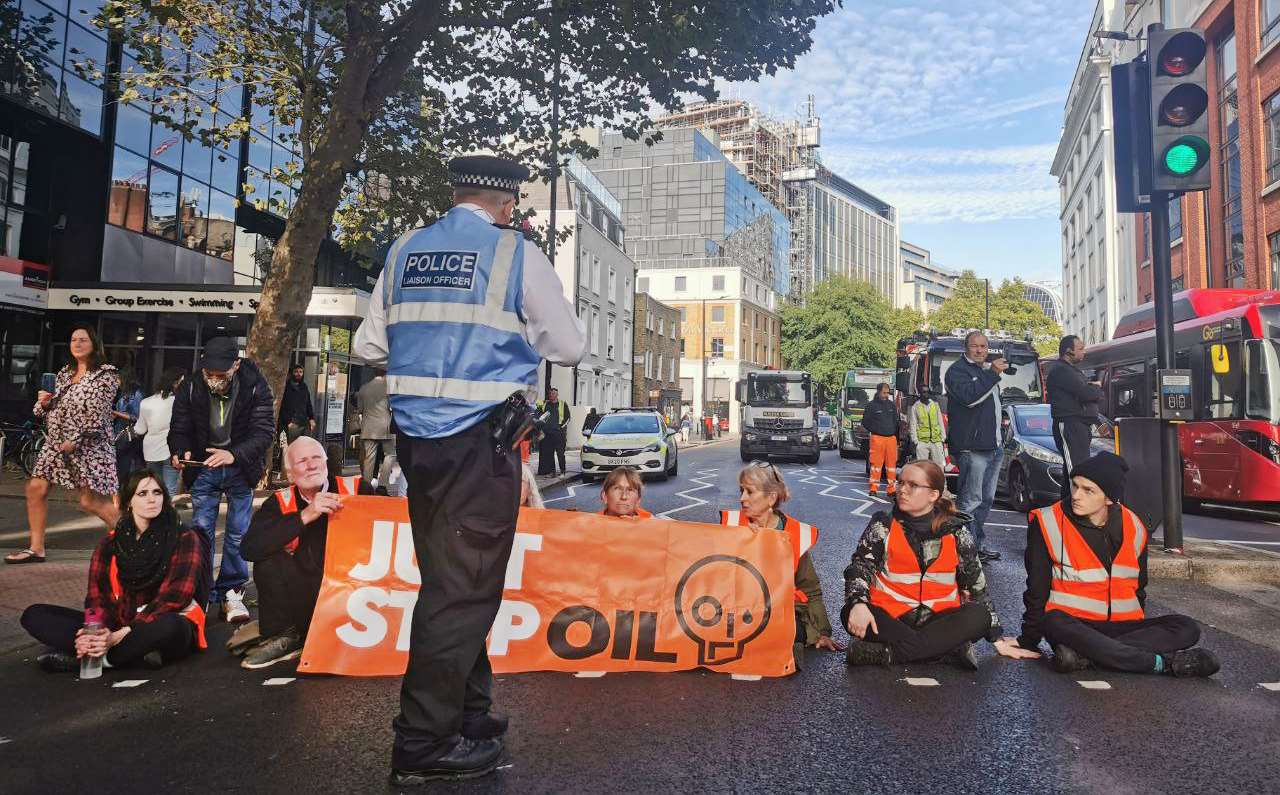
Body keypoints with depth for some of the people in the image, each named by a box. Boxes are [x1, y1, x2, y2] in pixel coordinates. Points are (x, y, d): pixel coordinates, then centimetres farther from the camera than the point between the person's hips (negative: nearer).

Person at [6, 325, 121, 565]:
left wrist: (75, 440, -19)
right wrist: (44, 402, -2)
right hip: (56, 441, 8)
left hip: (87, 444, -8)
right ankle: (36, 548, 13)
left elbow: (96, 413, -16)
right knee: (35, 488, 2)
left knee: (91, 501, -9)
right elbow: (53, 409, 21)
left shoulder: (105, 375, -8)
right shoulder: (64, 373, 15)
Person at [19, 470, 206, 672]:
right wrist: (97, 632, -21)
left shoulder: (184, 539, -4)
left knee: (168, 626, -39)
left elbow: (174, 597, -13)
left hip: (164, 625, -5)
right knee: (34, 615, -7)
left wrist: (120, 635, -24)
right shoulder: (109, 544, 10)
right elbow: (97, 595, 2)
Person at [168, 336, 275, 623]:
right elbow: (179, 429, -5)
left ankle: (231, 592, 17)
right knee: (200, 531, 3)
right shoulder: (190, 387, -15)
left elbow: (263, 431, -23)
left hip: (240, 468, -1)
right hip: (203, 466, 1)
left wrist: (233, 454, -39)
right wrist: (180, 452, -28)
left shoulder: (255, 386, -21)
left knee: (238, 533, 3)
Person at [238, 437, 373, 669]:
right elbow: (248, 549, -16)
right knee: (268, 561, -18)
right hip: (307, 599, 2)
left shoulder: (357, 488, -3)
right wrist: (304, 516, -25)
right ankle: (283, 636, 2)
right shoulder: (279, 503, 0)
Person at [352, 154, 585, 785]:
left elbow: (368, 345, 14)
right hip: (480, 442, -6)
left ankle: (467, 713, 30)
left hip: (417, 438, 6)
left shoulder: (405, 252, 11)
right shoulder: (517, 256, -4)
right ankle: (424, 742, 9)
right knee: (463, 589, 1)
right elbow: (569, 347, 2)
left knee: (446, 579, 15)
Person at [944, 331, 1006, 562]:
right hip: (972, 448, -9)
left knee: (986, 499, 13)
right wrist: (993, 373, -24)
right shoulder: (958, 370, -6)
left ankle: (978, 545, 21)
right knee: (971, 501, -9)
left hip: (994, 446, 9)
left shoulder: (987, 369, 22)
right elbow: (969, 396, -25)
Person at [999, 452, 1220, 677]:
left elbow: (1138, 589, 18)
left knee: (1188, 628, -18)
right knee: (1054, 623, -38)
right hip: (1071, 624, -4)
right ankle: (1164, 663, -31)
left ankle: (1083, 654, -32)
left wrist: (1140, 632, 17)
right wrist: (1029, 641, -2)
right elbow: (1037, 589, -4)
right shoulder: (1048, 524, -7)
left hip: (1123, 627, 5)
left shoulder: (1134, 529, 5)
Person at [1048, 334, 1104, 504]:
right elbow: (1085, 393, -20)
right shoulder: (1061, 370, -11)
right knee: (1076, 469, -16)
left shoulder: (1073, 370, 23)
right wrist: (1096, 388, 2)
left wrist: (1092, 388, -2)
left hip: (1080, 426, 11)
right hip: (1069, 425, -11)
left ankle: (1068, 502, 18)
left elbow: (1095, 394, 21)